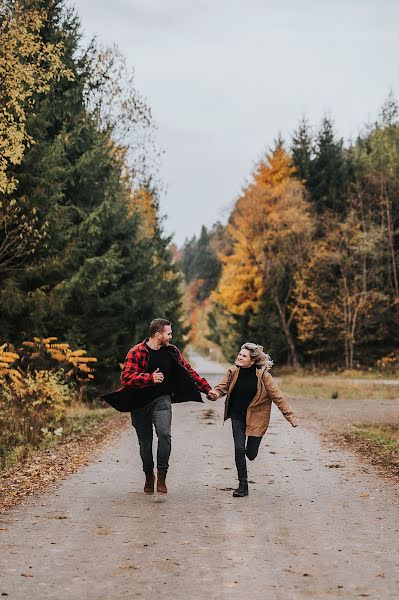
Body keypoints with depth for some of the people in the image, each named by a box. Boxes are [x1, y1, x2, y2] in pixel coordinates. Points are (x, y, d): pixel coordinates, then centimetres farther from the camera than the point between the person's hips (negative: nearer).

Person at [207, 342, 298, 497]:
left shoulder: (263, 375, -16)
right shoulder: (233, 372, -6)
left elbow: (277, 397, -13)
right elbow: (222, 387, -5)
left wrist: (290, 416, -15)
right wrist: (214, 394, -30)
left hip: (256, 418, -2)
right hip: (238, 416, 2)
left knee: (251, 454, 2)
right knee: (239, 449, -8)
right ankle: (243, 485, 3)